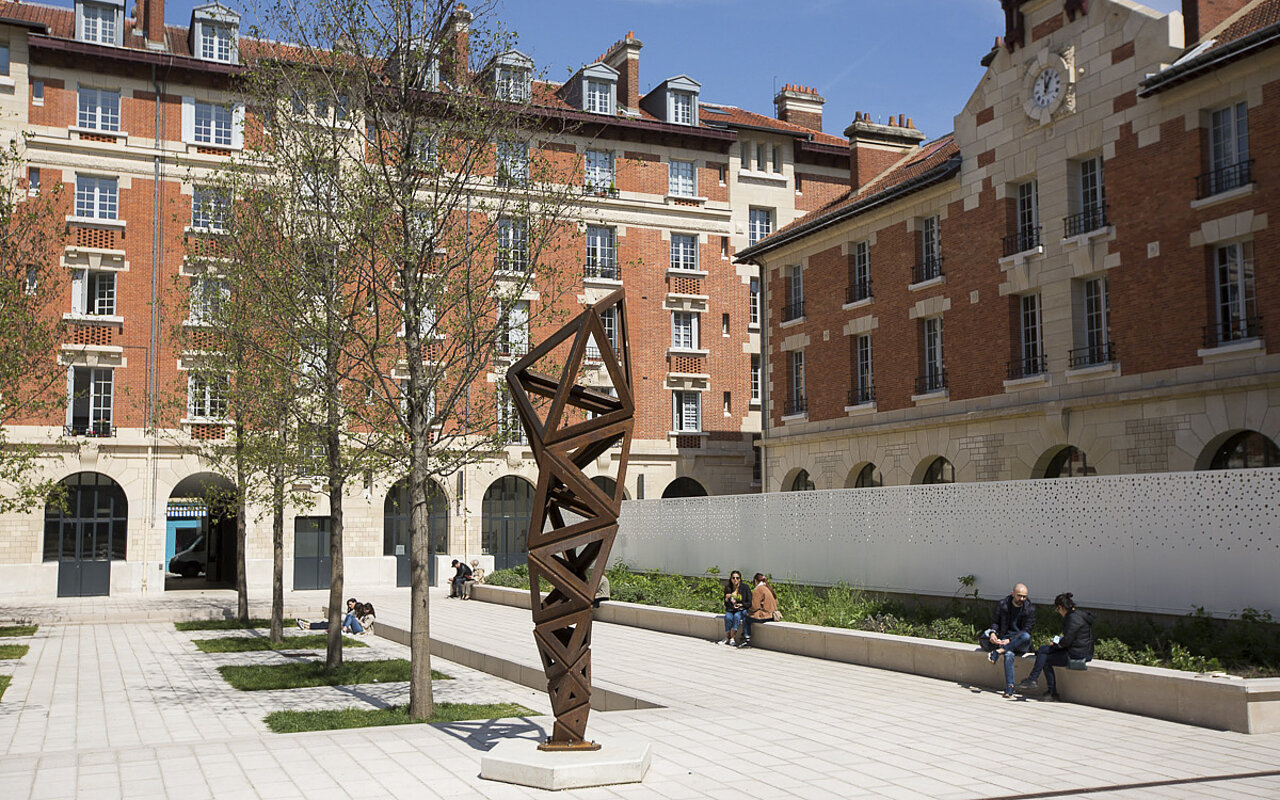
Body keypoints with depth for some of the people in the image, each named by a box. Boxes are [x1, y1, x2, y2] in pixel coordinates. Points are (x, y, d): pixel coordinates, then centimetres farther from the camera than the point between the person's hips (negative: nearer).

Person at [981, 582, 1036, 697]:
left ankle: (999, 651, -31)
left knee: (1026, 637, -37)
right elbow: (995, 622, 10)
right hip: (1005, 638, 0)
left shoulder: (1030, 608, -1)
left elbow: (1026, 630, -7)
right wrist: (993, 633, -13)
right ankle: (1009, 688, -37)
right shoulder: (1002, 605, 4)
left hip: (1021, 642, 0)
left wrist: (1010, 640, -20)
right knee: (1009, 654, -34)